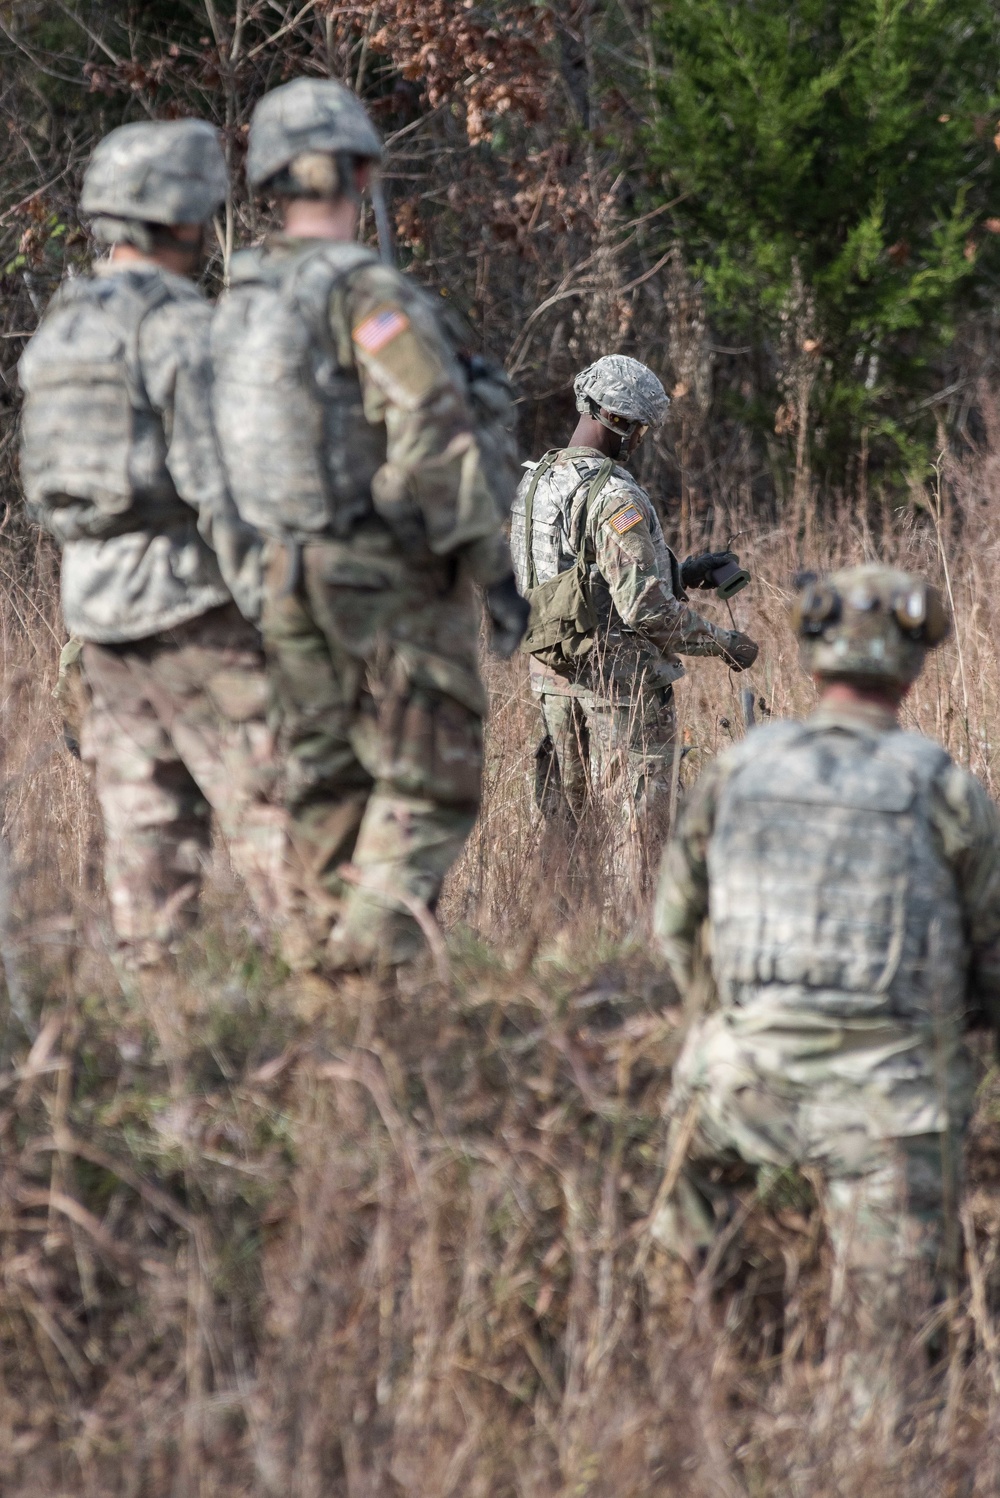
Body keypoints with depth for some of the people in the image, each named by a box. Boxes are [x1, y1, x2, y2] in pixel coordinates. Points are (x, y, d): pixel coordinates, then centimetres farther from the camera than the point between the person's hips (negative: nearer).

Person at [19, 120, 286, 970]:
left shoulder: (60, 331, 12)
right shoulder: (182, 326, -14)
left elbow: (47, 485, 16)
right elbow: (218, 485, -19)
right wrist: (272, 611, -14)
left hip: (94, 603, 8)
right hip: (191, 600, -8)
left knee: (146, 816, 8)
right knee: (269, 803, -5)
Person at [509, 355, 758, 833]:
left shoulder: (535, 482, 9)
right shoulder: (615, 498, -19)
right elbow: (646, 609, -22)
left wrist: (682, 573, 19)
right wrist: (725, 644, -9)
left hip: (552, 676, 8)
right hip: (620, 683, -8)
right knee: (639, 823, -3)